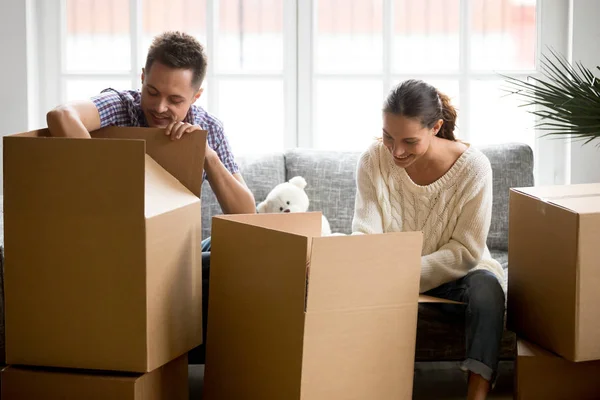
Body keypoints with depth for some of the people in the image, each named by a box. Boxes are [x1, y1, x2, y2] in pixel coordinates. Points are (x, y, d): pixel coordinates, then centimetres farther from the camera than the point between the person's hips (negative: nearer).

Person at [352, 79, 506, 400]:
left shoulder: (472, 166, -19)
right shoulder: (373, 160, -13)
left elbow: (465, 251, -17)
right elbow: (366, 235, -13)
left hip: (455, 272, -2)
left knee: (486, 285, -35)